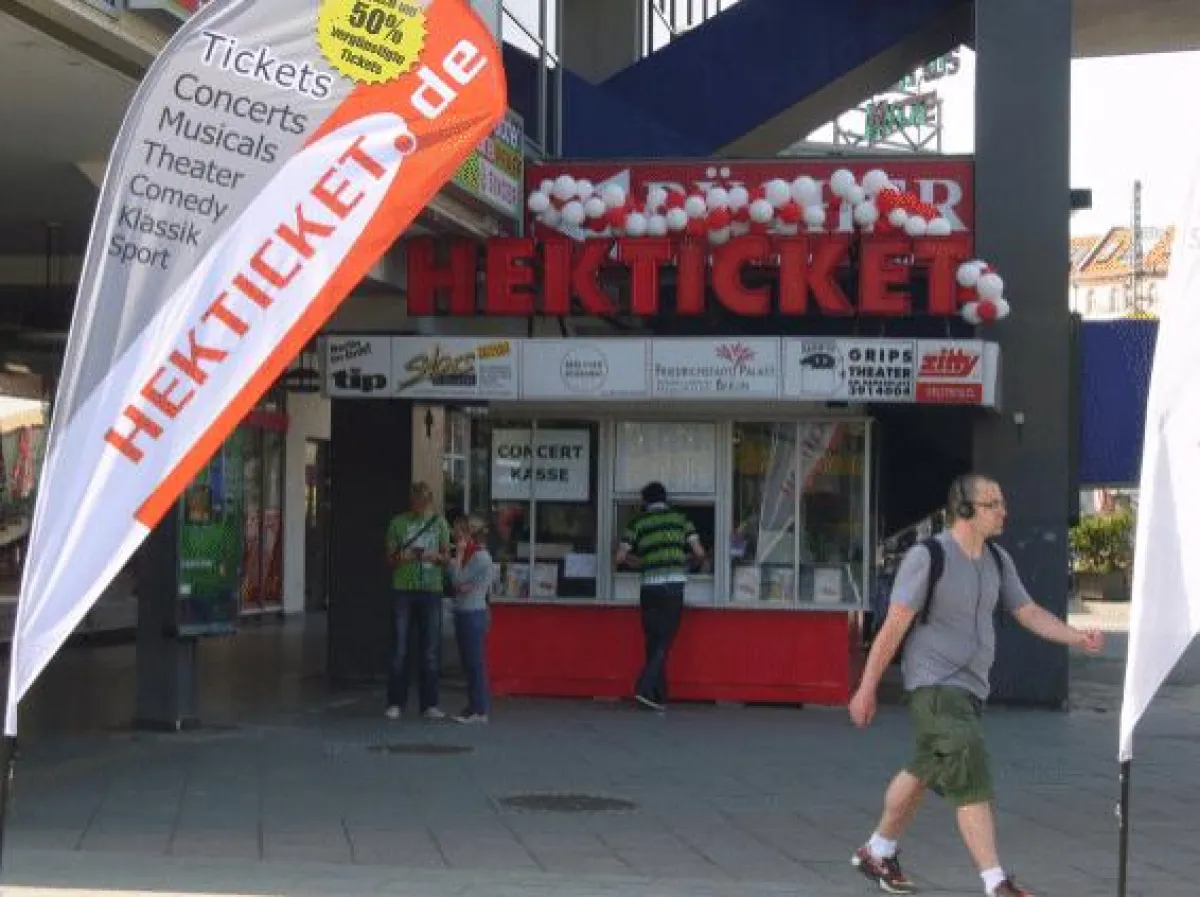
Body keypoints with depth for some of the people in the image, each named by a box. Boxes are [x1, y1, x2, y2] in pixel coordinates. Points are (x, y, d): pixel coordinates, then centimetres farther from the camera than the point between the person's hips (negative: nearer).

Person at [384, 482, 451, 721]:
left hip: (432, 589, 1)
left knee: (431, 649, 3)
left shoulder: (439, 523, 9)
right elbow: (390, 557, 7)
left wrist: (435, 556, -11)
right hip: (403, 589, -1)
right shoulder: (398, 523, 5)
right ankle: (395, 703, 5)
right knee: (401, 648, -1)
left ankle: (429, 704, 9)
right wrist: (400, 558, -15)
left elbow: (446, 555, 11)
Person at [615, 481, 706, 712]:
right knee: (664, 642, 1)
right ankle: (645, 687, -15)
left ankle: (659, 698, 12)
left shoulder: (638, 522, 7)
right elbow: (699, 552, 3)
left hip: (650, 586, 1)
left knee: (653, 642, 10)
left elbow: (621, 557, 4)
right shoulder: (680, 519, 8)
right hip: (675, 585, -1)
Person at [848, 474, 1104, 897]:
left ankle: (876, 853, 37)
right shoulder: (927, 557, -16)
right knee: (972, 781, -16)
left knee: (923, 775, 20)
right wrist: (866, 689, -11)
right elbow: (894, 626, -14)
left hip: (970, 686, 8)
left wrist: (1077, 637, -11)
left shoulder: (996, 560, 6)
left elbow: (1030, 614, 7)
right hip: (934, 687, -8)